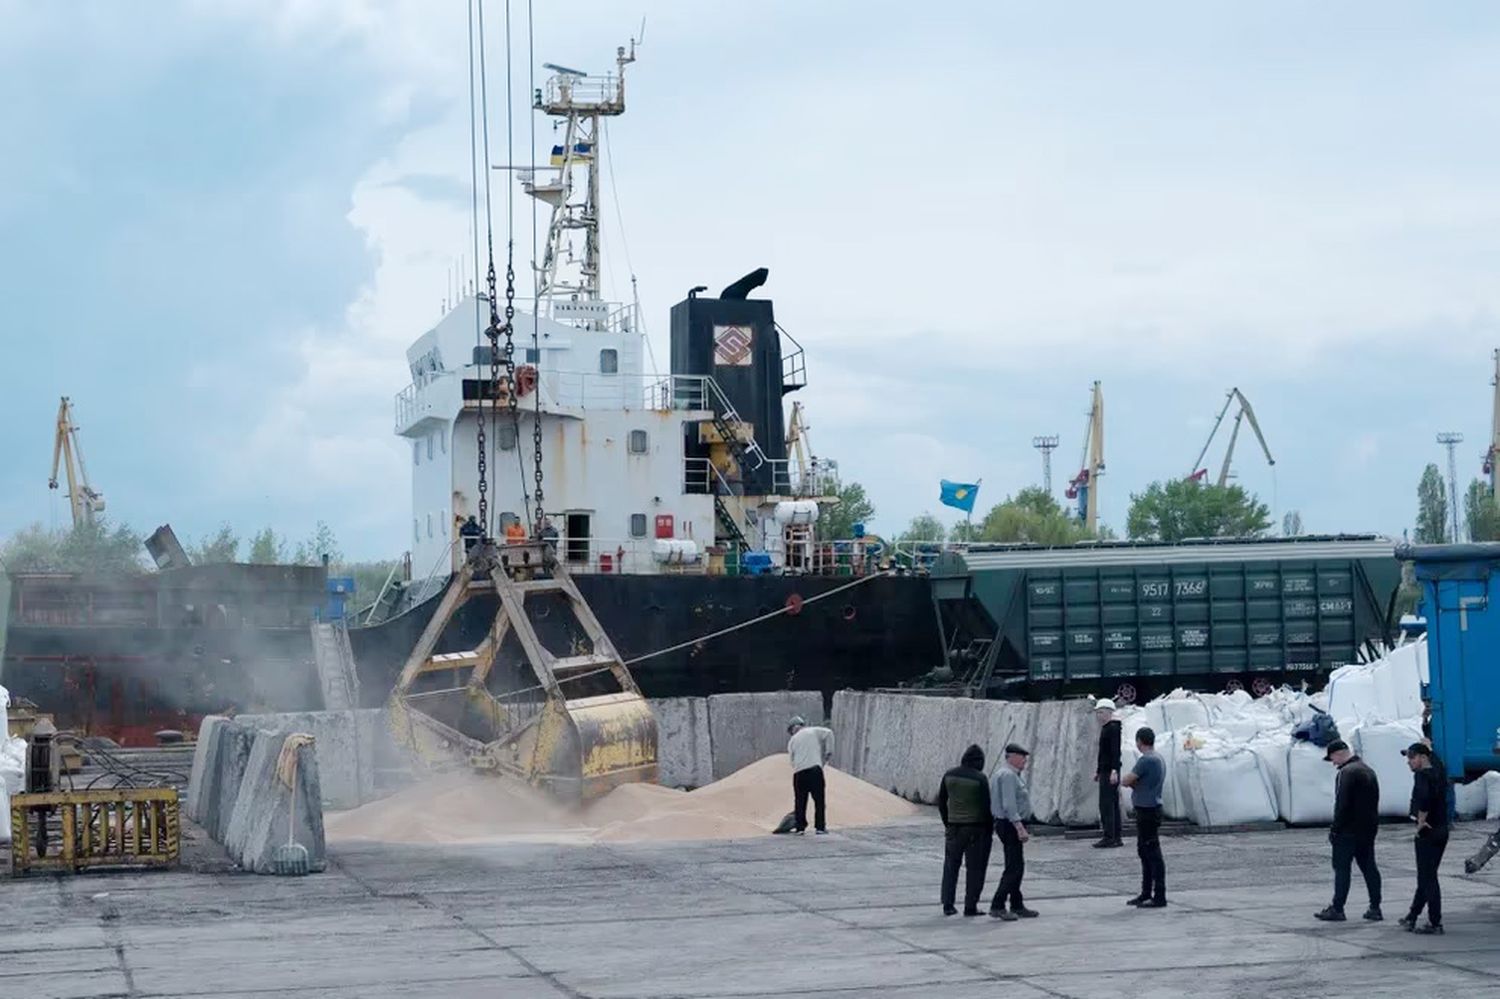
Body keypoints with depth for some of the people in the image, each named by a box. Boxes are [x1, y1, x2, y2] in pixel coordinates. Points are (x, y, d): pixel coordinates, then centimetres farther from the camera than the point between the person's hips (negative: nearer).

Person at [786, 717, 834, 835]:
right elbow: (828, 733, 0)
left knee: (800, 801, 9)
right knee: (819, 800, 2)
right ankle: (820, 827, -1)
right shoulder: (813, 731, 13)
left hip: (798, 772, 2)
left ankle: (800, 827, 7)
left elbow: (792, 759, 15)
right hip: (814, 768, -2)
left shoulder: (792, 741, 19)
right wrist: (829, 752, 6)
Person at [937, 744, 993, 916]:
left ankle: (948, 905, 12)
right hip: (976, 827, -4)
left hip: (954, 826, 4)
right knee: (975, 868, 4)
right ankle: (970, 906, 3)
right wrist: (988, 828, 0)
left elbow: (941, 802, 7)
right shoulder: (980, 778, -13)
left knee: (951, 866, 14)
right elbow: (986, 806, -12)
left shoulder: (950, 775, 1)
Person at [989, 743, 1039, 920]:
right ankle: (997, 906, -13)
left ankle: (1017, 906, 20)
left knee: (1016, 866, 15)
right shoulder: (1007, 775, -16)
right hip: (1011, 825, -11)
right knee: (1014, 867, -11)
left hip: (1006, 824, 11)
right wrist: (1020, 827, -27)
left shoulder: (1007, 773, 18)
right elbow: (1009, 805, -24)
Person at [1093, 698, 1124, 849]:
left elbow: (1115, 751, -21)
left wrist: (1114, 771, -27)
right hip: (1105, 771, 10)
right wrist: (1098, 771, 26)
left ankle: (1109, 838, -12)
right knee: (1112, 804, 10)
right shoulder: (1106, 728, 19)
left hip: (1109, 772, -10)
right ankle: (1116, 838, 12)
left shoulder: (1113, 728, -12)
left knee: (1106, 804, -11)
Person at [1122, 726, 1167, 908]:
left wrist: (1130, 780, 4)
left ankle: (1159, 897, -6)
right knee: (1144, 852, 17)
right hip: (1148, 811, 10)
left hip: (1148, 812, -10)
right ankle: (1146, 894, 24)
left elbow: (1127, 781, -17)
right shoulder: (1159, 760, 14)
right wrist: (1135, 782, 3)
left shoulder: (1146, 761, -18)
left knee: (1153, 853, -7)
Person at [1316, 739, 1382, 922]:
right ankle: (1375, 908, 10)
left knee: (1341, 868, -3)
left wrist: (1335, 829, -15)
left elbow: (1342, 804, -20)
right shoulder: (1368, 771, 15)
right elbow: (1374, 802, 20)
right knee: (1369, 867, 10)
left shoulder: (1347, 773, -16)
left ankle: (1337, 909, -2)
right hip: (1368, 830, 9)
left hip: (1349, 831, -9)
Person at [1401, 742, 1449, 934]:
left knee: (1427, 878, -5)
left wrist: (1421, 821, -22)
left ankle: (1435, 923, -5)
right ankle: (1412, 917, 26)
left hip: (1427, 832, -9)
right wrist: (1427, 746, 27)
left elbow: (1424, 797, -33)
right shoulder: (1438, 772, 11)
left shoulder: (1422, 775, -15)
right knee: (1426, 876, 16)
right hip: (1442, 830, 9)